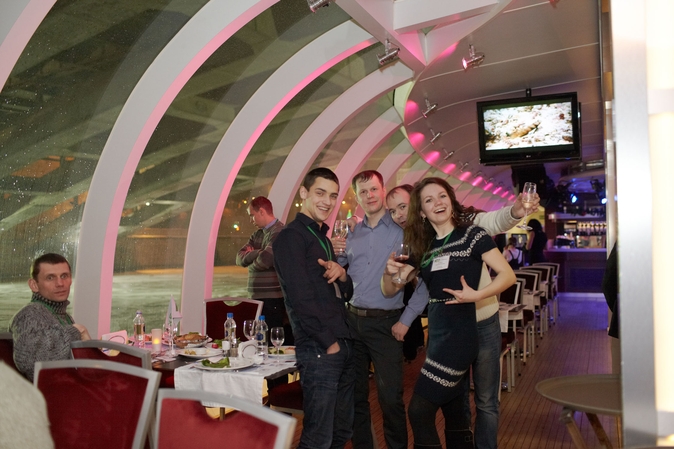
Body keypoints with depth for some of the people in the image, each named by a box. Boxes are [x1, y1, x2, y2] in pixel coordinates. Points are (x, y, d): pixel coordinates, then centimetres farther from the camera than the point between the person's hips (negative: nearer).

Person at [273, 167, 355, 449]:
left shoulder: (323, 238, 17)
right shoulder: (291, 237, -10)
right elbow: (300, 298, -17)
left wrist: (342, 274, -4)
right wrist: (329, 342, -13)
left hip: (343, 344, 9)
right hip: (318, 349, -9)